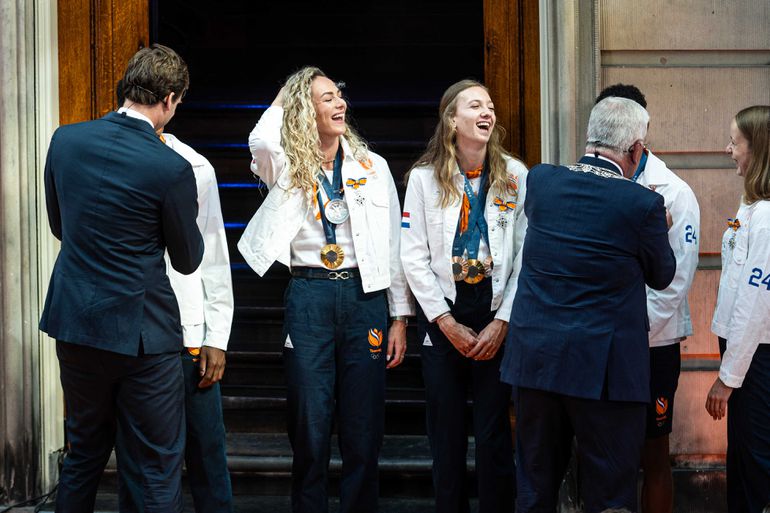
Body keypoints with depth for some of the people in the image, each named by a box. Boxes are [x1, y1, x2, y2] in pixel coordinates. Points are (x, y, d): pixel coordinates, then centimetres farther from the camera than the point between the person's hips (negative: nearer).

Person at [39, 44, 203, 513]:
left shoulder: (65, 140, -1)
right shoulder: (172, 169, -16)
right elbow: (187, 260, -3)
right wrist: (189, 216, 16)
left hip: (74, 324, 6)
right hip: (142, 333, -6)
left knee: (83, 457, 21)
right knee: (161, 472, 5)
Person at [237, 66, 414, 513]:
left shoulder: (372, 166, 8)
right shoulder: (288, 168, 4)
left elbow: (394, 245, 8)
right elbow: (262, 140, -21)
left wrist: (400, 317, 3)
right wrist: (285, 98, -1)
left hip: (365, 294, 1)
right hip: (309, 296, -1)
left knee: (364, 429, 5)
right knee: (310, 426, 3)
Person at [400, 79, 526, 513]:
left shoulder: (515, 176, 0)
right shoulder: (425, 177, 0)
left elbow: (526, 255, -1)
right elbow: (414, 257, -1)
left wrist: (502, 322, -7)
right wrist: (446, 323, -6)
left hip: (497, 316, 0)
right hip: (442, 316, 0)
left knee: (495, 432, 2)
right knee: (446, 432, 7)